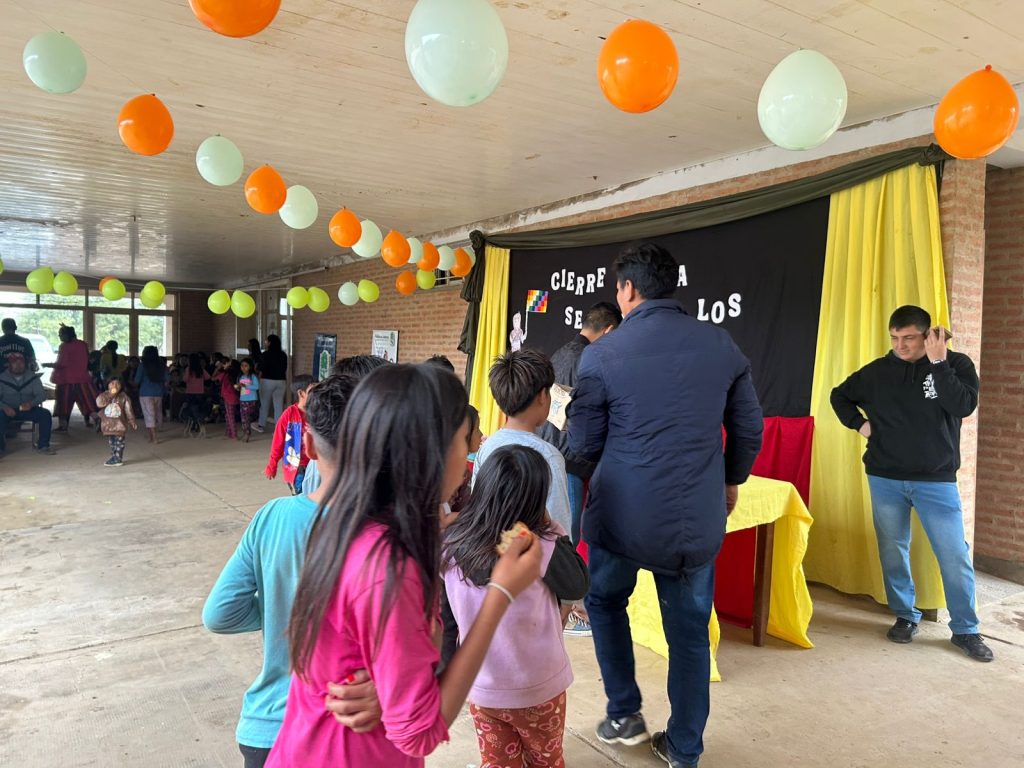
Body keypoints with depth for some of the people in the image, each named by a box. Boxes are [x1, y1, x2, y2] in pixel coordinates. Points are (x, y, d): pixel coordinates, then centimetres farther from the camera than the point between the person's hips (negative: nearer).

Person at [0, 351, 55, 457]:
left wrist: (31, 403, -27)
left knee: (45, 414, -23)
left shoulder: (32, 377, 2)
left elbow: (41, 395, -5)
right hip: (9, 410, -2)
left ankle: (43, 445, -11)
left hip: (28, 409, 2)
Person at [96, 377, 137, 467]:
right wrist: (109, 395, -26)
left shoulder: (123, 397, -5)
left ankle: (118, 458, 6)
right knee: (112, 442, 13)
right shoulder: (104, 395, 2)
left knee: (119, 441, -1)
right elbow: (99, 403, -18)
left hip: (119, 424, -3)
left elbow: (128, 410, -1)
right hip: (109, 424, 3)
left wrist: (132, 422, -2)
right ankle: (114, 457, 23)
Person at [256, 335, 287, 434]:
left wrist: (259, 378, 7)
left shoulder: (266, 354, -8)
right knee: (279, 405, 3)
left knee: (264, 404, 10)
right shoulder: (283, 354, 5)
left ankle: (261, 425, 21)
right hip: (280, 381, 4)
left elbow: (262, 369, -7)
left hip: (268, 380, -3)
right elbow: (285, 369, 9)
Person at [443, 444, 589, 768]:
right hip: (538, 688, -3)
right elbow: (579, 586, -8)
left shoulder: (450, 544, -14)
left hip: (479, 687, 3)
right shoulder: (540, 547, -26)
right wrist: (552, 530, -7)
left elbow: (446, 618, -2)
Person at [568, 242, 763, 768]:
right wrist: (732, 480, 23)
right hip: (697, 521, 2)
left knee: (604, 602, 26)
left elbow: (582, 444, -4)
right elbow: (749, 429, 7)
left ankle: (625, 715, 31)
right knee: (690, 632, 16)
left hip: (624, 514, -2)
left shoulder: (603, 354, -10)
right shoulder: (721, 345, 0)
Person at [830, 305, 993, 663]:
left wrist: (938, 362, -22)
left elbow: (964, 406, -21)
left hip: (936, 480, -2)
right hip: (885, 479, 2)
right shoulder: (877, 371, 2)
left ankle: (966, 630, 14)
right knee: (893, 551, 9)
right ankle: (905, 617, 26)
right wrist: (859, 423, 2)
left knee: (955, 555, -1)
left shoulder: (956, 364, -3)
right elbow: (840, 395, 17)